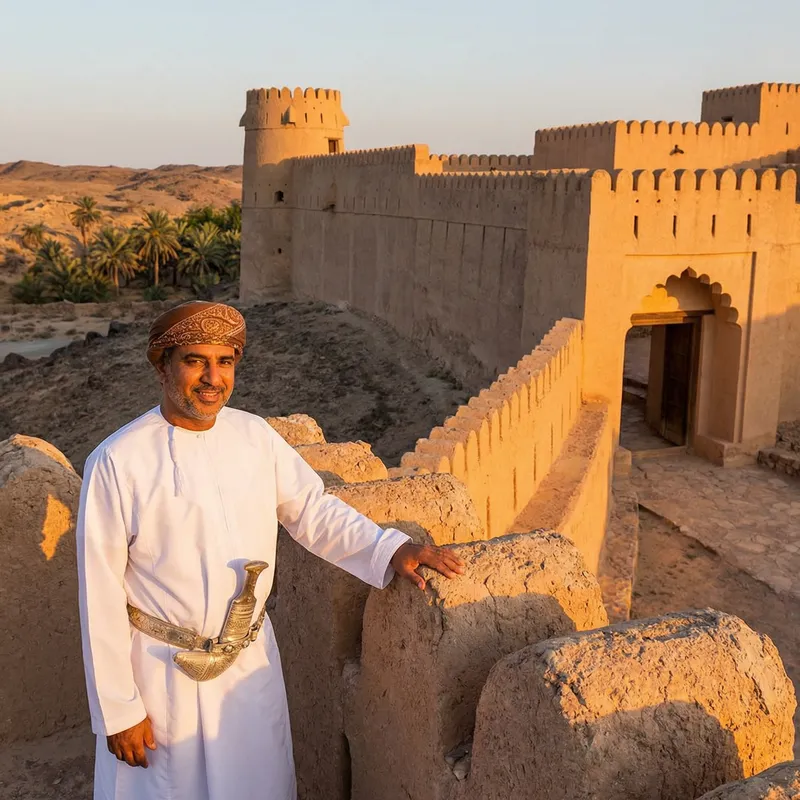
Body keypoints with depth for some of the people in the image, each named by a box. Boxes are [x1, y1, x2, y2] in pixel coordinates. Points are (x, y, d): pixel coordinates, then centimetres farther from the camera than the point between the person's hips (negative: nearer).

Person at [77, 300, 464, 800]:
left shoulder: (255, 435, -5)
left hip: (251, 661, 4)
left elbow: (312, 510, 5)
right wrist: (118, 710, -10)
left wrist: (391, 549, -10)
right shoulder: (117, 463, -18)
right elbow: (101, 596, -13)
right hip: (161, 671, -4)